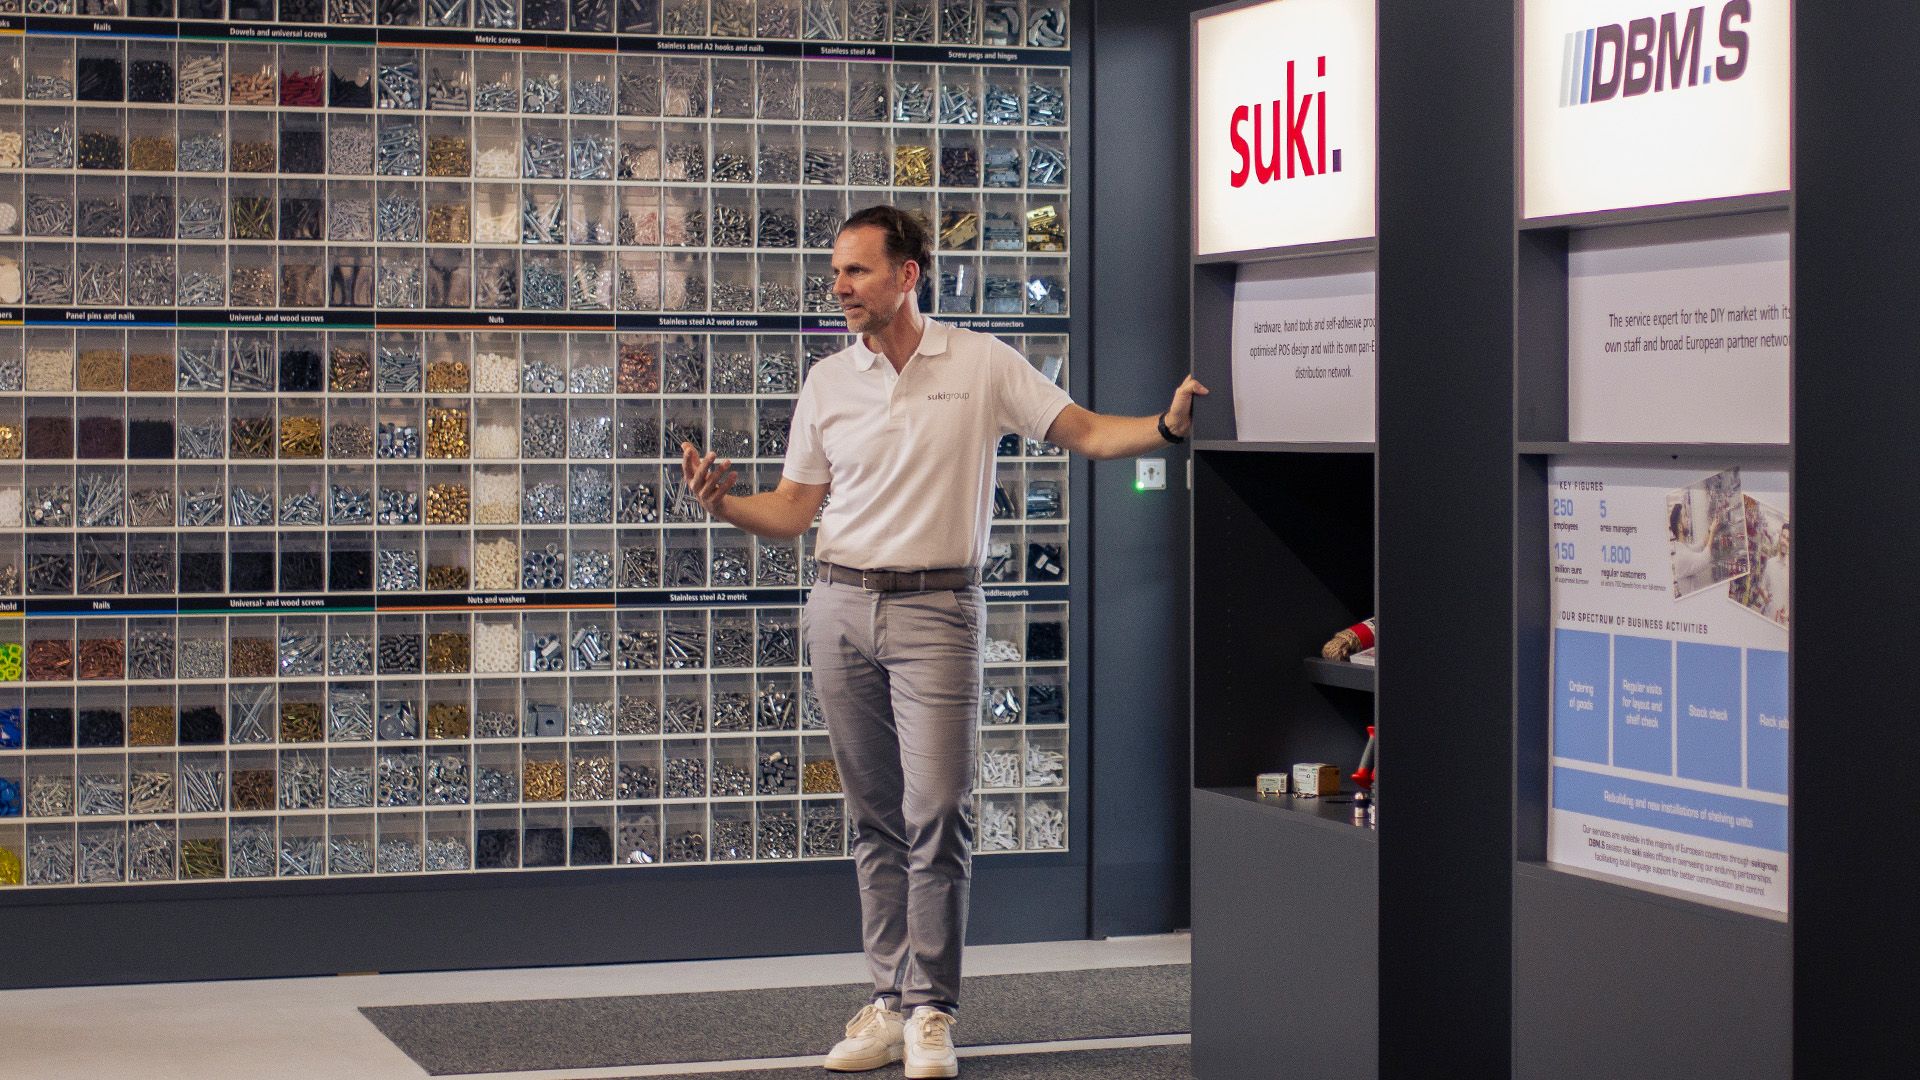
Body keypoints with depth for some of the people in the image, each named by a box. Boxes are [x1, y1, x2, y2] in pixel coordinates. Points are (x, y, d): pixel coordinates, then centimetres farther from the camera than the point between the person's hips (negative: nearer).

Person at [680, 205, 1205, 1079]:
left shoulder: (982, 364, 1)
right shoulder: (827, 383, 10)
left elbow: (1086, 433, -1)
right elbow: (793, 509, 11)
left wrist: (1166, 427, -18)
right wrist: (724, 504, -7)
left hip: (936, 610, -4)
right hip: (842, 608, 4)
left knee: (937, 810, -9)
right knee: (875, 817, 8)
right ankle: (890, 1002, 14)